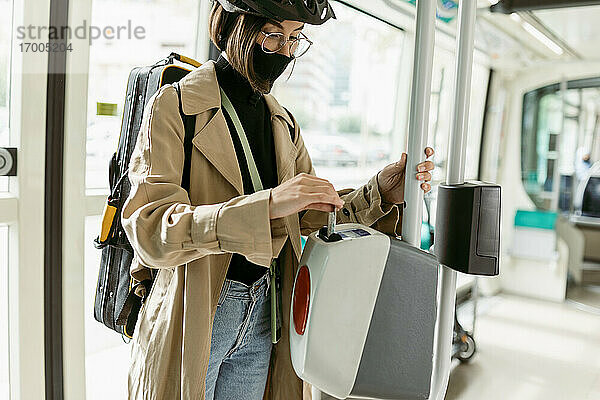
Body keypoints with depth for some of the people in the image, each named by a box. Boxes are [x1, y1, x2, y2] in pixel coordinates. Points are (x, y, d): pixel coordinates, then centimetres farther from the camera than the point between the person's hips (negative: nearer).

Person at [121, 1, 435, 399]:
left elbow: (309, 217, 9)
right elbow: (150, 230, -23)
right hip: (191, 319, -5)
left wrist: (379, 191, -8)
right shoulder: (174, 105, -12)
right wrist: (266, 204, -35)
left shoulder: (283, 122, 7)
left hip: (261, 319, 5)